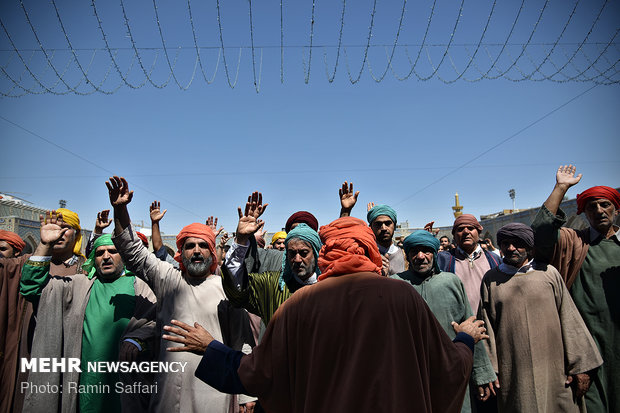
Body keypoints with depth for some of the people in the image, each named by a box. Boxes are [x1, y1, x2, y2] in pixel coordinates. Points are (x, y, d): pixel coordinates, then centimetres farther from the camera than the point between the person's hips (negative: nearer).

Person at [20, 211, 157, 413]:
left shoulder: (137, 286, 5)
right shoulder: (80, 284, 12)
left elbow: (154, 320, -7)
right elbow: (32, 288, 5)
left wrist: (136, 340, -25)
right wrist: (45, 245, -2)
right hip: (85, 377, 2)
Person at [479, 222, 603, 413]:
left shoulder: (548, 273, 3)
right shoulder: (491, 279, 3)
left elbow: (569, 319, 4)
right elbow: (486, 325, 2)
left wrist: (580, 366, 1)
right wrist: (490, 370, -1)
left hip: (553, 370, 1)